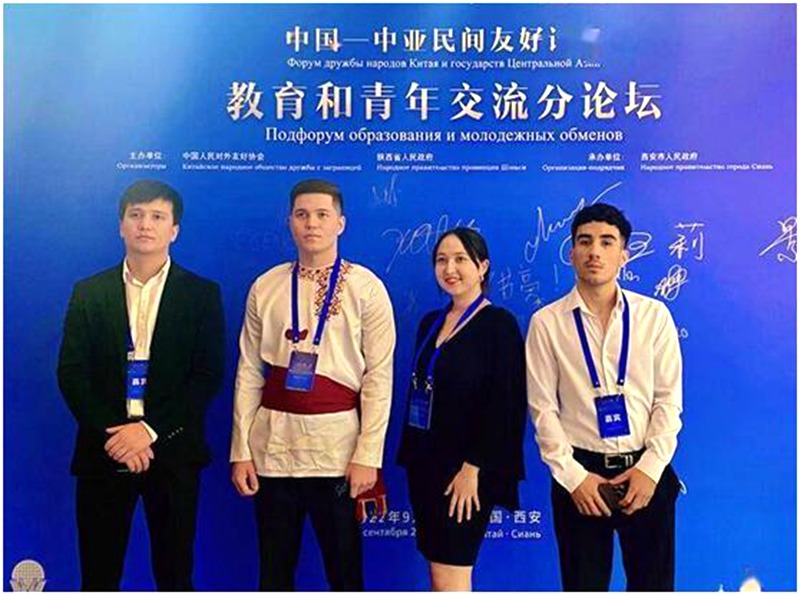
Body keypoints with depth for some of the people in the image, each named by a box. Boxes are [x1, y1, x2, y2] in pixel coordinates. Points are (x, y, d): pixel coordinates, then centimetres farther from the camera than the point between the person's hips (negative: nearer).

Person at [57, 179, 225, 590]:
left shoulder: (202, 294, 2)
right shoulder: (88, 293, 8)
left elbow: (209, 374, -5)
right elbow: (70, 372, 1)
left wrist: (150, 430, -14)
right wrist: (112, 435, -11)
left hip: (172, 452, -1)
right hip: (103, 452, 1)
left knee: (174, 573, 9)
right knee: (98, 575, 9)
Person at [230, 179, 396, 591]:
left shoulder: (366, 287, -1)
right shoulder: (265, 287, 7)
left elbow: (379, 376, -4)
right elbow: (249, 373, 6)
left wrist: (368, 455, -10)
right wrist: (240, 450, 2)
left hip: (337, 446, -2)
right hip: (272, 444, 3)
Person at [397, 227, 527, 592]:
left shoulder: (499, 323, -9)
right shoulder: (430, 323, 12)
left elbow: (503, 405, -15)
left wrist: (473, 469, -18)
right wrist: (412, 459, 12)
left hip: (466, 471, -7)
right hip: (425, 464, 7)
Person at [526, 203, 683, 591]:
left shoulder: (654, 315, 1)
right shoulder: (547, 322, -3)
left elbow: (669, 398, 0)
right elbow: (543, 408, -4)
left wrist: (650, 468, -8)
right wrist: (573, 476, -8)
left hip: (645, 472, 1)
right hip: (580, 473, -1)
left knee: (654, 583, 12)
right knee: (583, 585, 12)